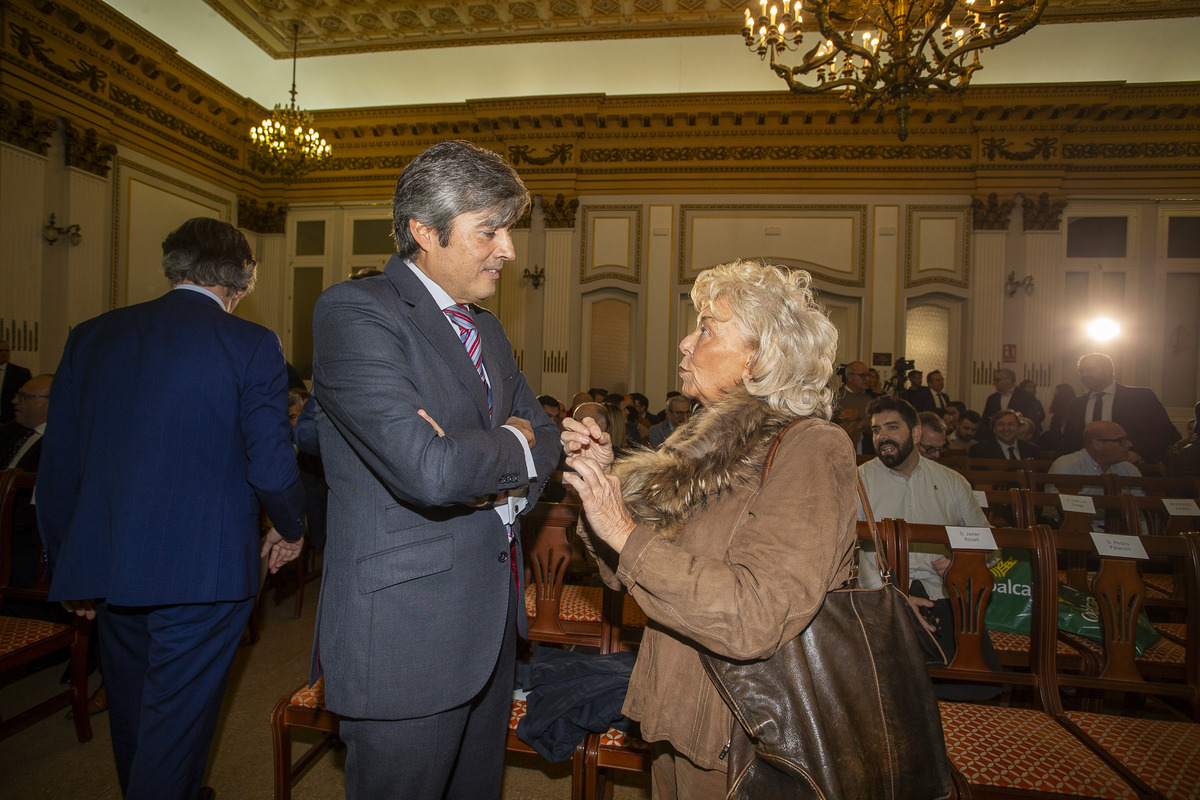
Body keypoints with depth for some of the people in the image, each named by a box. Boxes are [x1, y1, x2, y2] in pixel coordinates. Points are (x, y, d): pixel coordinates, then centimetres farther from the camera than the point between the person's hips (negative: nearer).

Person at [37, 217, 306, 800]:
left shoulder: (91, 336, 4)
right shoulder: (252, 345, -11)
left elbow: (57, 468, 7)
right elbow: (271, 467, -14)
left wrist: (67, 566, 18)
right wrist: (291, 529, 7)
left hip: (107, 567, 6)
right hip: (203, 572, -5)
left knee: (131, 718, 26)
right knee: (175, 729, 9)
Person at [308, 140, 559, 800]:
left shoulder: (485, 327, 12)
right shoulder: (353, 311, -16)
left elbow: (543, 435, 11)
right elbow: (428, 469, -29)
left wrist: (497, 475, -11)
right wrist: (512, 446, -10)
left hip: (492, 618, 8)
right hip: (404, 634, -7)